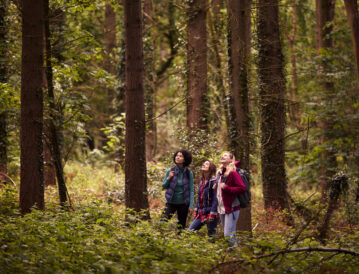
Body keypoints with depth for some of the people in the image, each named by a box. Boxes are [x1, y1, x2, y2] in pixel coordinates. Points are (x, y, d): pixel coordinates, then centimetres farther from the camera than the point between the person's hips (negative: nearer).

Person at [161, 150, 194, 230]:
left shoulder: (188, 173, -5)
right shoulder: (170, 171, -3)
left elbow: (191, 190, -3)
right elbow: (164, 186, 6)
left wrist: (191, 205, -8)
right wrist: (169, 178, -13)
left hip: (183, 203, 0)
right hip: (171, 202, 0)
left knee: (181, 226, 8)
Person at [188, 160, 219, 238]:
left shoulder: (214, 181, -12)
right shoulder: (202, 181, 13)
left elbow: (215, 199, -16)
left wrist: (212, 214, -20)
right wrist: (196, 210, 15)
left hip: (210, 212, -8)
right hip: (201, 213, 8)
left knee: (211, 235, -1)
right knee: (189, 232, 4)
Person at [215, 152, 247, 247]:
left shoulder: (232, 173, -12)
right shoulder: (220, 173, 12)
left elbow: (242, 188, -17)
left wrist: (227, 188, -20)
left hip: (231, 208, -8)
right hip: (222, 208, 8)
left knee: (228, 235, -14)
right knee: (226, 234, 12)